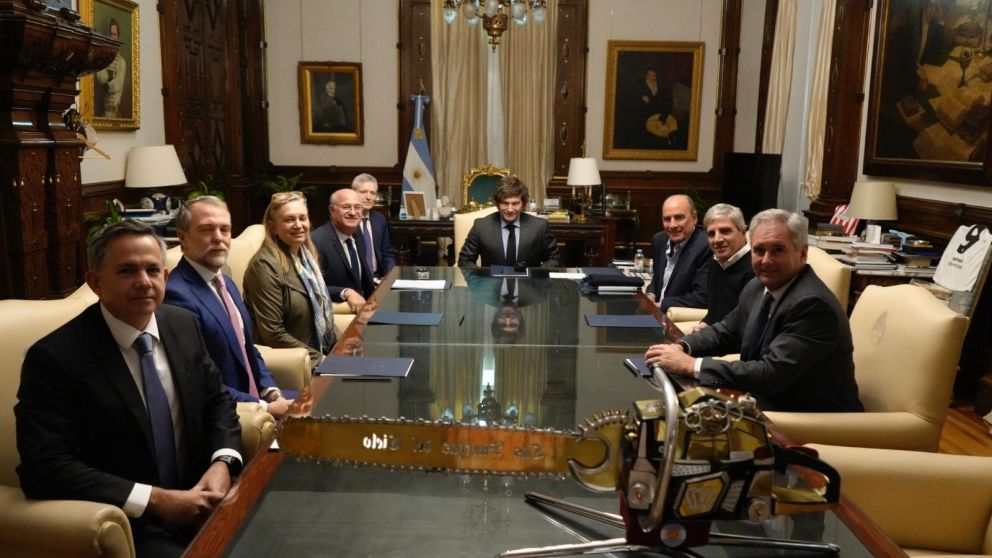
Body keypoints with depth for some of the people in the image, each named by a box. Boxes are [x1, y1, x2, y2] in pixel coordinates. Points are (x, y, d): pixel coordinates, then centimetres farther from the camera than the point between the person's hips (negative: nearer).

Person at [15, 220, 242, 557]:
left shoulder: (184, 325, 3)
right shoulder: (54, 357, -13)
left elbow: (217, 401, 12)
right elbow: (46, 468, -16)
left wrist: (222, 463, -8)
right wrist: (157, 500, -21)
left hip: (198, 501, 5)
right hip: (124, 527, -5)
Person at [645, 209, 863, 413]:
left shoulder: (813, 304, -25)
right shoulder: (758, 288, 1)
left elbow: (771, 374, -30)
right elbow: (726, 331, 14)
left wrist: (690, 365, -28)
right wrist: (681, 347, -7)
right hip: (769, 404, 7)